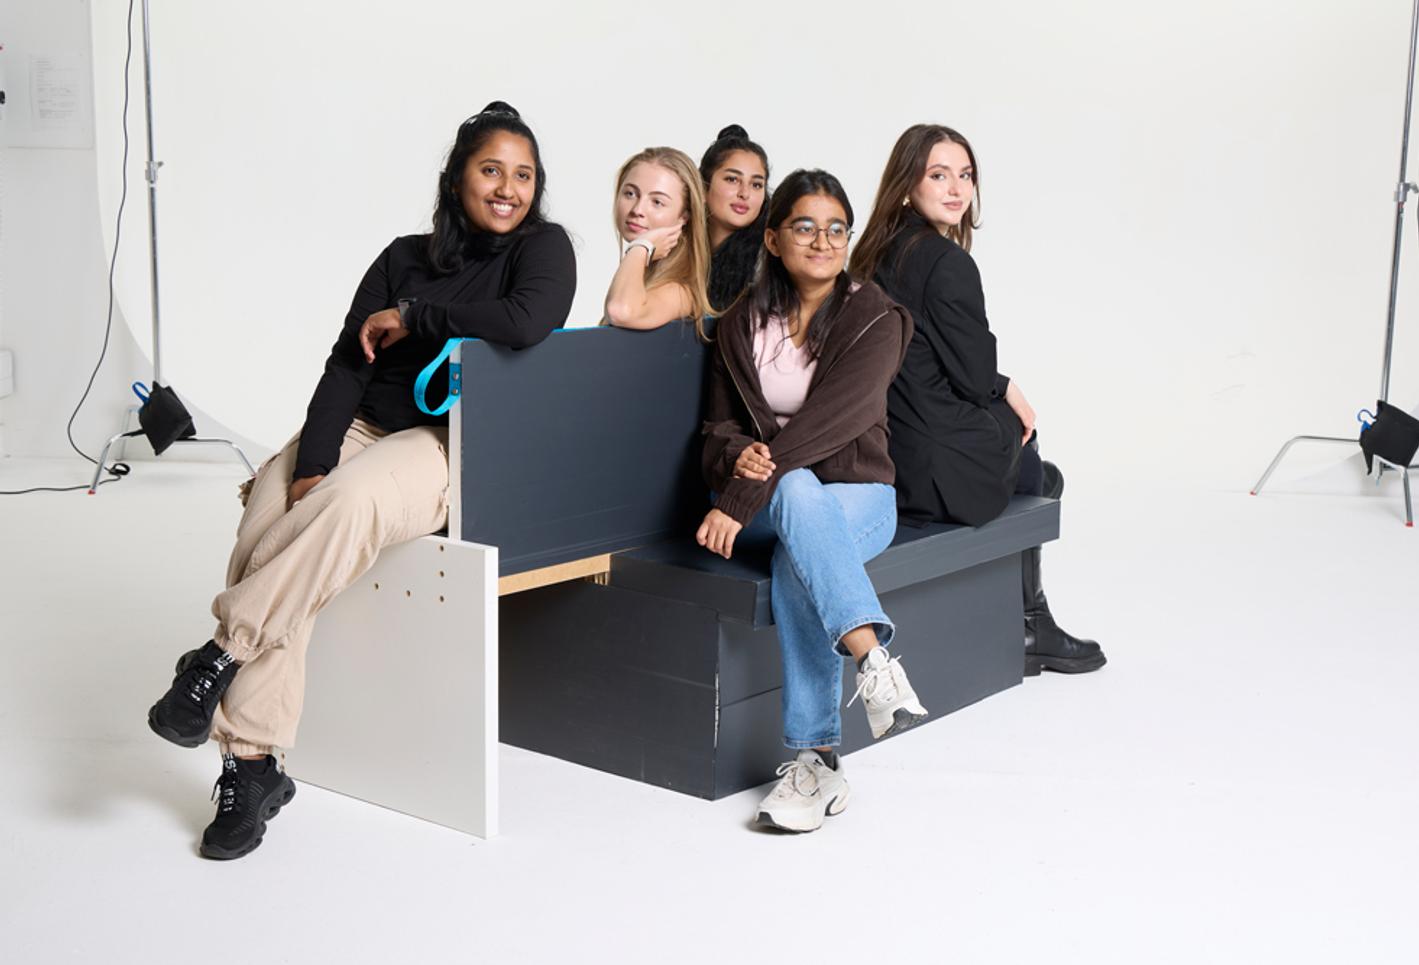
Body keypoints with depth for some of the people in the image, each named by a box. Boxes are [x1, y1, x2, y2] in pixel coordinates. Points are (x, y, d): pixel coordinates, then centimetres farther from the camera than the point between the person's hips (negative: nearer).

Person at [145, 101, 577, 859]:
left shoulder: (543, 248, 0)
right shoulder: (404, 259, 10)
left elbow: (526, 324, -24)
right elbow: (345, 368, 1)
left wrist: (412, 318, -11)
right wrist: (310, 467, -15)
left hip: (463, 449, -4)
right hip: (365, 427, 4)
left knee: (351, 500, -36)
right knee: (271, 510, -24)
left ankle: (222, 653, -21)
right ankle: (252, 767, -22)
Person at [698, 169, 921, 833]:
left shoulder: (874, 318, -5)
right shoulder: (743, 324, 9)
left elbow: (830, 419, -19)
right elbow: (719, 427, 8)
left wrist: (740, 500, -28)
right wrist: (737, 459, -20)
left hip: (855, 493, -2)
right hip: (769, 495, 2)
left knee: (795, 563, -37)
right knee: (798, 491, -37)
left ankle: (814, 757, -37)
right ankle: (874, 663, -49)